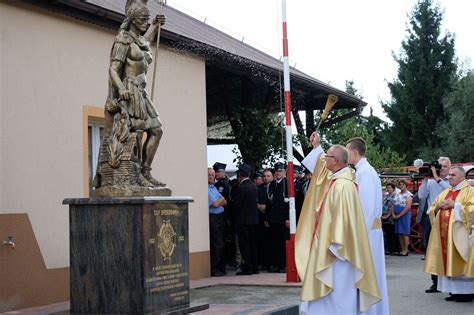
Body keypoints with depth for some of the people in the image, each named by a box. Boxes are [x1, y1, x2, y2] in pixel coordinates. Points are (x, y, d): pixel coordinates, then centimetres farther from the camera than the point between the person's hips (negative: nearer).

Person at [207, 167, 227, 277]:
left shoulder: (214, 187, 17)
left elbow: (224, 202, 13)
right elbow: (215, 204, -15)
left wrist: (218, 202, -7)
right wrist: (221, 199, 4)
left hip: (219, 218, 9)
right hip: (212, 218, -9)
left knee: (220, 245, 11)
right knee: (218, 245, -9)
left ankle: (219, 268, 18)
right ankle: (213, 270, -3)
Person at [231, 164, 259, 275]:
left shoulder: (241, 188, -18)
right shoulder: (254, 186, 7)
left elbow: (236, 203, -15)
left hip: (243, 220, -8)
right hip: (253, 219, 8)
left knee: (244, 244, -3)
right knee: (252, 243, 13)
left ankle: (247, 268, -4)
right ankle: (255, 267, 16)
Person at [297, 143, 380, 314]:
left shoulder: (342, 185, -22)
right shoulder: (335, 177, 7)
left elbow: (343, 217, -25)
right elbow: (322, 166, 31)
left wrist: (335, 247, -24)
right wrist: (316, 146, 32)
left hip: (336, 248, -10)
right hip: (328, 243, 10)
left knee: (337, 290, -3)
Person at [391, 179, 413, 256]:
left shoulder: (408, 195, -6)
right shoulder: (397, 194, 15)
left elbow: (408, 207, -15)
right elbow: (394, 205, 14)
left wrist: (399, 215, -16)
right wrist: (393, 214, -3)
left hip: (405, 215, -6)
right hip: (396, 216, 7)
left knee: (405, 233, -5)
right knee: (399, 233, 6)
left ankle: (405, 250, -2)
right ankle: (402, 249, 12)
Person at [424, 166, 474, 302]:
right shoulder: (445, 192, 19)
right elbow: (431, 210, 20)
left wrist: (455, 205, -14)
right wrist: (439, 206, -1)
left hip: (459, 233, -7)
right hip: (443, 233, 7)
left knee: (459, 261, -8)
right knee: (447, 262, 5)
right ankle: (454, 291, 10)